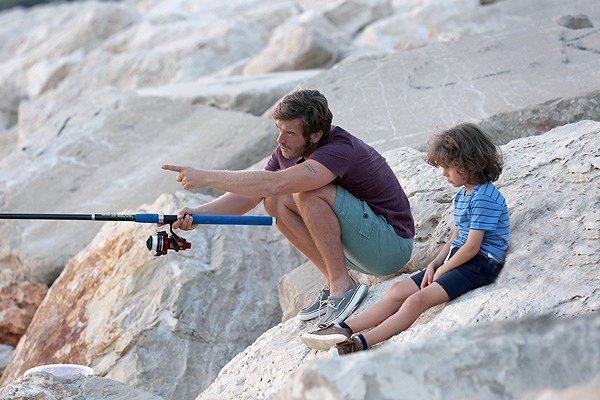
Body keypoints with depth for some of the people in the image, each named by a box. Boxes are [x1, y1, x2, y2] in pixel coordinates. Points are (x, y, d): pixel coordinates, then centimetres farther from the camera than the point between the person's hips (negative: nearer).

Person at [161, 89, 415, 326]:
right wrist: (199, 213, -17)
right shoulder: (288, 151, -1)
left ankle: (342, 285, -17)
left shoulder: (340, 150, -28)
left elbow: (273, 183, -40)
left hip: (391, 245, -8)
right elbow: (246, 196, 0)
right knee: (275, 201, -5)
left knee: (308, 193, -27)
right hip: (358, 247, 9)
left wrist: (206, 178, -36)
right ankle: (333, 281, -1)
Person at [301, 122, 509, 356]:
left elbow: (472, 247, -18)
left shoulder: (485, 198, -15)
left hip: (480, 264, -10)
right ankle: (343, 330, -13)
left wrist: (442, 269, -8)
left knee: (417, 300, -26)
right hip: (457, 259, 10)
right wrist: (435, 264, 3)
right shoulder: (462, 194, 18)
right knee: (398, 291, -3)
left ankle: (362, 343, -35)